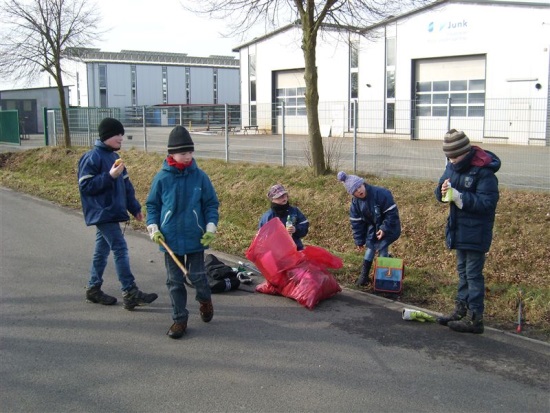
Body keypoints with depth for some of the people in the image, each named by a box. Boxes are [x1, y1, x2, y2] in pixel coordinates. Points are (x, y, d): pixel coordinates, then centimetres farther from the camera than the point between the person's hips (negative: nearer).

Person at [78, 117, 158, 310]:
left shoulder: (114, 156, 15)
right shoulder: (92, 157, -12)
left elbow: (126, 184, 20)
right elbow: (85, 186, -17)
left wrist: (135, 208, 18)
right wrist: (109, 176, -23)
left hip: (111, 213, 9)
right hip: (102, 213, -9)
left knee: (102, 250, 15)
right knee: (120, 249, -12)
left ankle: (94, 289, 26)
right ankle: (130, 293, -11)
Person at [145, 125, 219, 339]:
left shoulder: (200, 176, -4)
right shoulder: (161, 178, -5)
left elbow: (211, 203, 3)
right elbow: (152, 204, 6)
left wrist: (211, 227, -6)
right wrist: (153, 227, -5)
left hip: (196, 238, 0)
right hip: (170, 239, 1)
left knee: (197, 276, 6)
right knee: (175, 281, 7)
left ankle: (204, 300, 38)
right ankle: (179, 319, 20)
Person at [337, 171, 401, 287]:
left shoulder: (380, 193, -30)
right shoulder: (355, 202, -11)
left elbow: (392, 212, -26)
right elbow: (356, 222, -4)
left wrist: (385, 229, -27)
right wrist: (359, 241, -4)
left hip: (388, 226, -5)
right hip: (372, 226, 5)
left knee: (382, 247, -10)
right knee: (370, 247, 3)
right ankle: (364, 275, 12)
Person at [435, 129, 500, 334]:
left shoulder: (483, 171, -19)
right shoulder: (452, 167, 4)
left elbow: (487, 202, -23)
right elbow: (440, 192, 12)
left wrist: (459, 196, -28)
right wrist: (443, 190, -11)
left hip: (476, 231, -8)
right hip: (458, 228, 8)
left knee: (473, 273, -3)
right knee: (462, 270, 17)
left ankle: (475, 318, 4)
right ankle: (461, 310, 28)